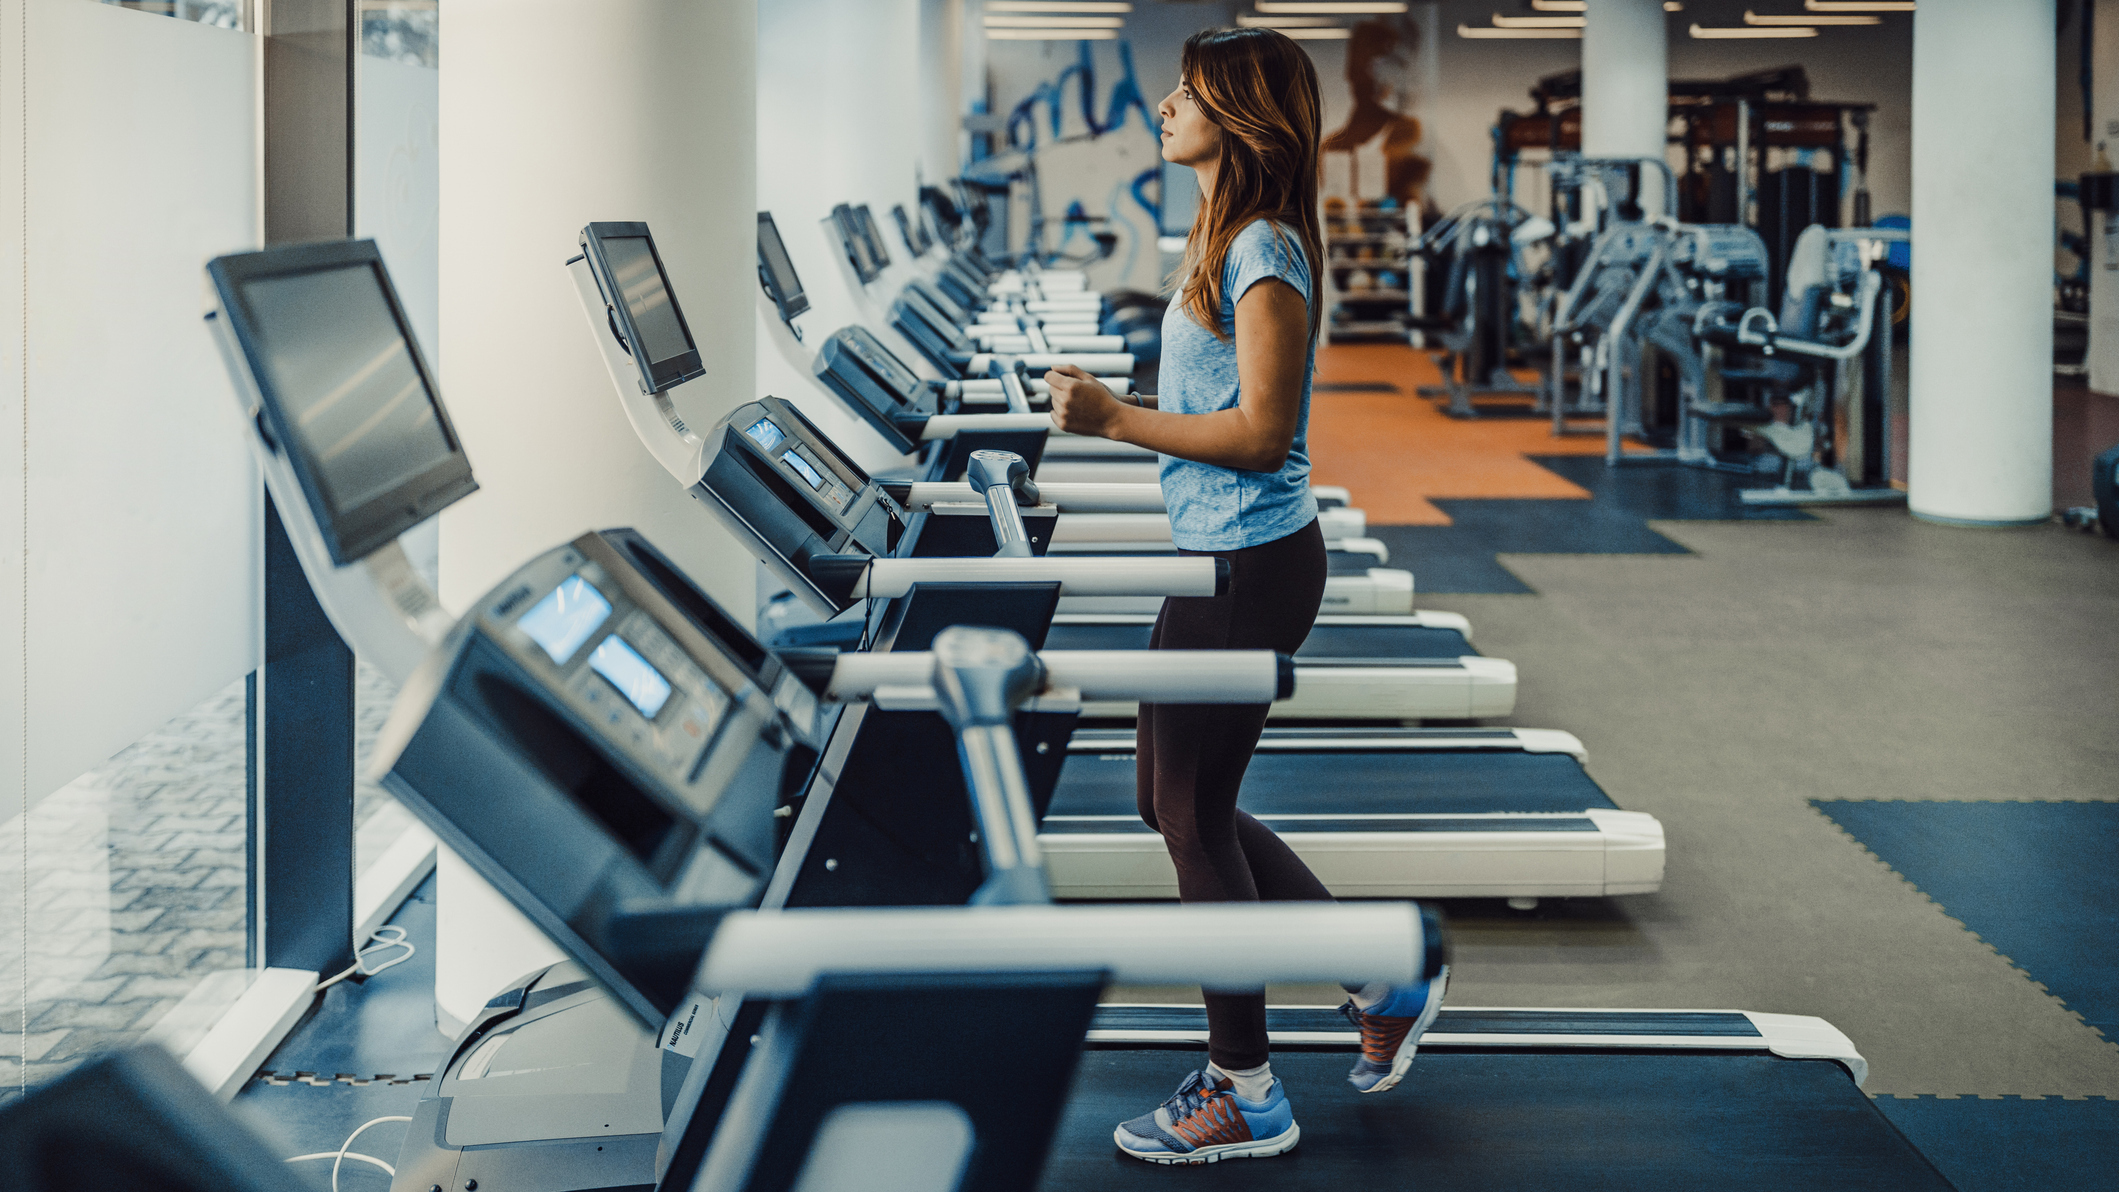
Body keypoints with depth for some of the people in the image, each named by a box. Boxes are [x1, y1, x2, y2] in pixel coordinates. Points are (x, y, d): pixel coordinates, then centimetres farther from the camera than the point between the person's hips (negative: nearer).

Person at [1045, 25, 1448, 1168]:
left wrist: (1117, 418, -20)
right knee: (1176, 803, 17)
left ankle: (1243, 1095, 12)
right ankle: (1385, 977, 26)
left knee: (1193, 816, -1)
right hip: (1216, 555, 10)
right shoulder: (1224, 238, 13)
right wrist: (1112, 403, 14)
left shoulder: (1263, 255, -18)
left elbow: (1262, 432, -22)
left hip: (1250, 564, -10)